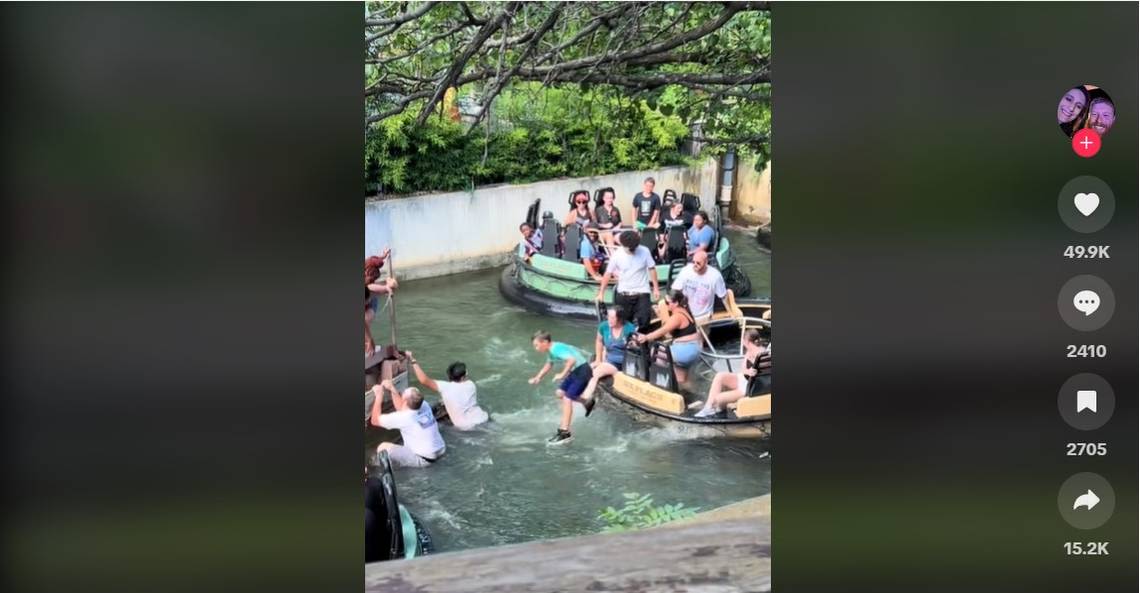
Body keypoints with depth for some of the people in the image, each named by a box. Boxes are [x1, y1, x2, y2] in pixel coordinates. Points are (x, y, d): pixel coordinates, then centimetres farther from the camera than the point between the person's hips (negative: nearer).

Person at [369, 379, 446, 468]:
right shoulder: (424, 406, -5)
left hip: (424, 459, -7)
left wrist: (379, 396, -6)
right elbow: (402, 407, 17)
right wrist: (392, 389, 11)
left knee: (383, 448, -4)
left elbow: (375, 420, -12)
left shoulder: (404, 417, -24)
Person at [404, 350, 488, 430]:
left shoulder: (445, 387, -16)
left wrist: (413, 361, -16)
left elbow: (424, 381, -23)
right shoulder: (470, 384, -3)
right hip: (482, 419, 4)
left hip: (465, 427, -3)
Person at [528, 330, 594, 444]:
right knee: (560, 393, 16)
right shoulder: (551, 351, 7)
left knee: (567, 398, -13)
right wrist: (538, 378, 21)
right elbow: (549, 365, 27)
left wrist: (562, 374, -34)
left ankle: (565, 433, -11)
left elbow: (572, 360, -39)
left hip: (582, 371, -10)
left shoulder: (557, 349, -24)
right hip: (575, 371, 10)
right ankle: (588, 403, 32)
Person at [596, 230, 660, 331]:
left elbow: (651, 269, 1)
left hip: (642, 293, -1)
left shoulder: (644, 251, -10)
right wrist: (601, 293, 0)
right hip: (623, 294, 1)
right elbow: (608, 274, -2)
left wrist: (656, 288, 2)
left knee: (643, 322, -8)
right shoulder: (617, 255, -9)